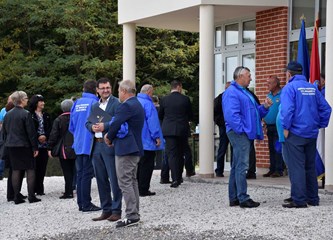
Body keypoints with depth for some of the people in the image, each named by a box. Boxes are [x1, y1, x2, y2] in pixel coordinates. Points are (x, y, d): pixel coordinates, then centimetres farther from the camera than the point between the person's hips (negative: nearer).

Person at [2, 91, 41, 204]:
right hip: (24, 146, -6)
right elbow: (31, 132, -12)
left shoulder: (7, 115, 7)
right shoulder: (26, 114, -13)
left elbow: (4, 131, 13)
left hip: (11, 146, 6)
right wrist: (35, 147, -7)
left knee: (16, 170, 8)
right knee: (30, 169, 2)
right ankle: (31, 196, -1)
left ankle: (17, 197, 8)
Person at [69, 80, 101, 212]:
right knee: (87, 174, -3)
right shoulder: (94, 103, -10)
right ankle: (86, 204, -1)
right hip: (89, 145, -6)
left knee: (80, 174, 12)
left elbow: (71, 126, 14)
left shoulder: (76, 103, 9)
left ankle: (81, 203, 17)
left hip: (78, 145, 6)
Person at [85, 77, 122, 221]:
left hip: (110, 146, -7)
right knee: (101, 181, 12)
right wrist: (92, 127, -6)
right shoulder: (95, 106, 19)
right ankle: (106, 210, 20)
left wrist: (104, 126, -22)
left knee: (114, 180, -3)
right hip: (96, 146, 7)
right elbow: (87, 123, 15)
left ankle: (116, 210, 3)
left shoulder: (116, 103, -5)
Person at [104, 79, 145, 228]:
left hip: (125, 149, -10)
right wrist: (111, 136, 7)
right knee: (132, 181, 14)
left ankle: (131, 216, -9)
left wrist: (109, 138, -2)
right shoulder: (137, 105, 17)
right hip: (135, 148, 10)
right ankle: (135, 214, 19)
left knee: (125, 182, -8)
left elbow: (115, 125, -20)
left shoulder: (126, 106, -16)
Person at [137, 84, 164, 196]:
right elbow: (152, 121, -18)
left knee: (138, 165, 14)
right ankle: (143, 190, -2)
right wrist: (157, 137, -14)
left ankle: (137, 189, 17)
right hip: (146, 140, -8)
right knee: (146, 165, -2)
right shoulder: (147, 103, -13)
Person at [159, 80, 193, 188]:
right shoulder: (185, 99, -3)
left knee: (171, 154, -2)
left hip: (169, 130, -1)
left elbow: (160, 116, 8)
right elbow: (190, 116, 5)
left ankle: (175, 179, -13)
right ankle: (179, 178, 20)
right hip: (183, 130, 1)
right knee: (180, 154, 14)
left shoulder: (164, 100, -1)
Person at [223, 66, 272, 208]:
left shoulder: (245, 92, 22)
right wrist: (242, 129, -21)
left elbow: (255, 112, 24)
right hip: (239, 133, -11)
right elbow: (231, 115, -21)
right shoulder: (232, 93, -11)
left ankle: (234, 198, 17)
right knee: (242, 166, -11)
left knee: (237, 167, 12)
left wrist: (264, 107, 7)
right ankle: (243, 199, -9)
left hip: (245, 134, 11)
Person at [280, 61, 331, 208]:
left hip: (295, 134, -6)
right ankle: (313, 199, 20)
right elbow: (325, 108, 9)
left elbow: (287, 110, -20)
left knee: (296, 167, -3)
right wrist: (320, 124, 12)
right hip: (312, 134, 6)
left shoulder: (290, 87, -9)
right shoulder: (313, 88, 10)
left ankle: (299, 200, -4)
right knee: (310, 166, 14)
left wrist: (286, 128, -12)